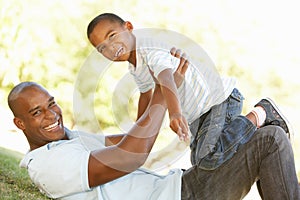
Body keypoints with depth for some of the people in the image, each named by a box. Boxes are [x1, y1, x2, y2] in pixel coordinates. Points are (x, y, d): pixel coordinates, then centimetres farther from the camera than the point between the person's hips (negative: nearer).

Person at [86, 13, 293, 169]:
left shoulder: (150, 49, -24)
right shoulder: (135, 66, 8)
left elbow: (166, 79, -44)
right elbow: (146, 93, 28)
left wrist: (175, 112, -62)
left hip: (221, 99, -10)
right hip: (198, 115, 10)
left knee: (208, 158, -29)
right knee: (199, 161, 22)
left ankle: (260, 114, -15)